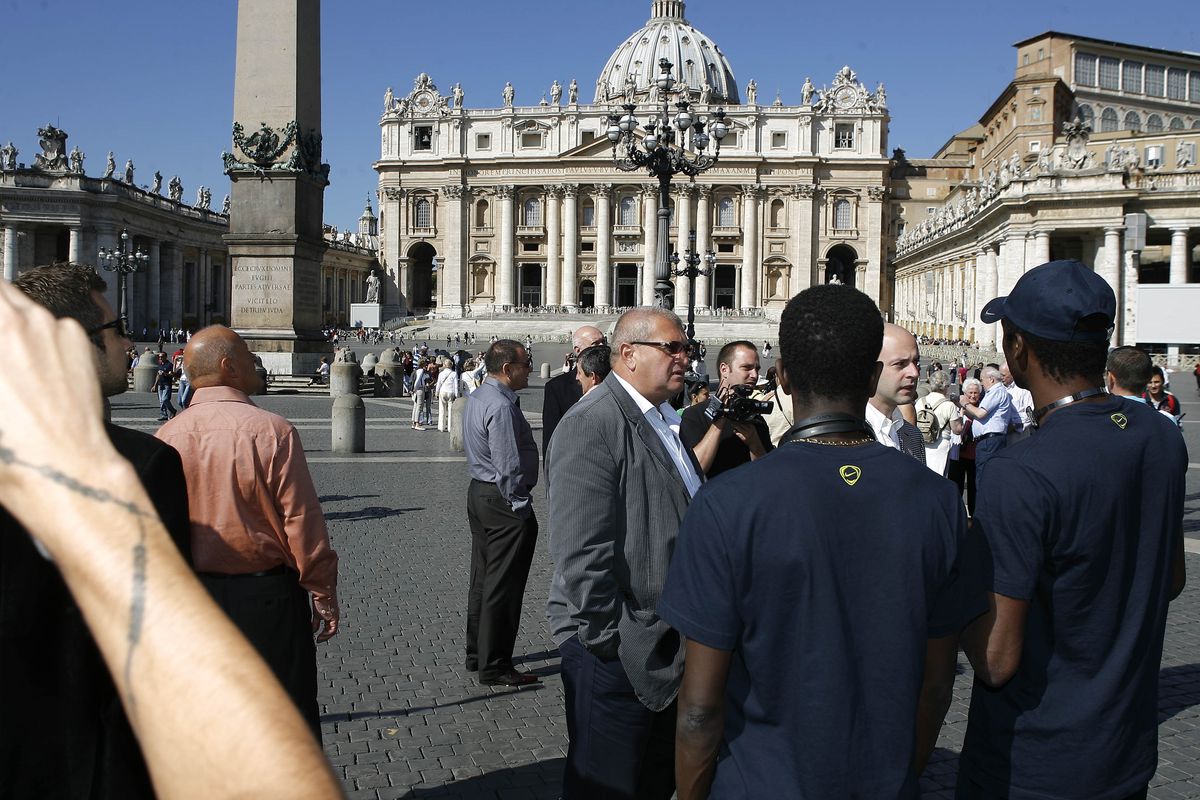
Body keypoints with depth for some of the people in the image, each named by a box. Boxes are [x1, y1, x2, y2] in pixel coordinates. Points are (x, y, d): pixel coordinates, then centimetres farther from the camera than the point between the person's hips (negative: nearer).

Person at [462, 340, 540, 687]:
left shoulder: (478, 396, 11)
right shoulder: (501, 407, -22)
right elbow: (508, 467, -23)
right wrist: (520, 511, -17)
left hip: (479, 492, 11)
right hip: (503, 501, -11)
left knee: (483, 579, 18)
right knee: (503, 586, -1)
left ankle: (477, 654, 30)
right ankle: (494, 667, 7)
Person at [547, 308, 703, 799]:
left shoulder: (666, 421, 12)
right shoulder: (592, 424, -18)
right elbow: (582, 553, -23)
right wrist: (613, 643, -21)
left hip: (668, 644, 9)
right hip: (615, 648, -9)